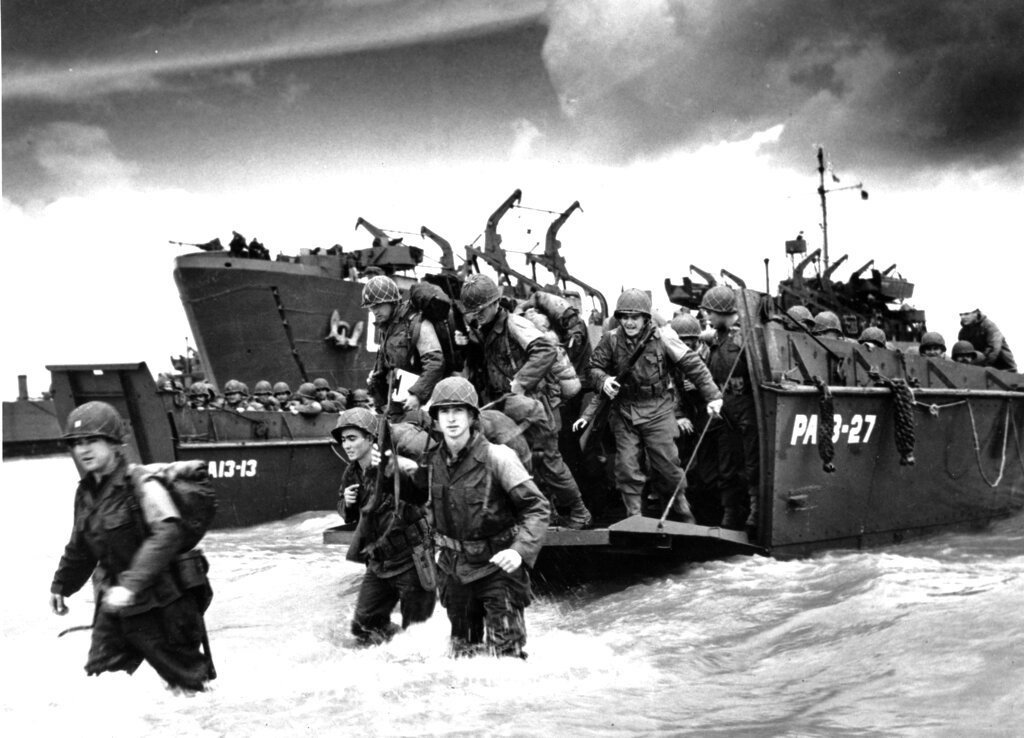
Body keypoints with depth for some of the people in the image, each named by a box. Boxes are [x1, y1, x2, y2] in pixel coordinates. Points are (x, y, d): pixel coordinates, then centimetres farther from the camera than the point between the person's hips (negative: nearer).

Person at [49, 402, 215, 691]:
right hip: (116, 605, 7)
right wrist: (62, 585, 34)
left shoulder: (141, 484, -18)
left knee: (187, 682, 6)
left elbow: (167, 534, -31)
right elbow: (80, 547, 24)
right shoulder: (86, 492, 7)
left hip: (161, 606, -7)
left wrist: (131, 584, -38)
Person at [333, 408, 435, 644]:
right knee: (364, 626, 12)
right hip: (378, 562, 7)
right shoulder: (352, 474, 5)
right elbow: (349, 516, 19)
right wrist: (347, 503, -3)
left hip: (410, 560, -7)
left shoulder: (393, 467, -19)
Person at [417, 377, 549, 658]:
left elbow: (538, 507, -20)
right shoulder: (432, 460, -2)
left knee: (505, 654, -6)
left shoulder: (496, 457, -18)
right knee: (461, 651, 17)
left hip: (496, 566, -5)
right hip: (453, 568, 5)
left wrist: (520, 550, -31)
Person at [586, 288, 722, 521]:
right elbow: (594, 367, 7)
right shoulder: (611, 340, -2)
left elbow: (693, 365, -6)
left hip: (658, 408, -2)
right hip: (624, 411, 2)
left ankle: (683, 516, 20)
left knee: (666, 464, 0)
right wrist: (603, 380, -17)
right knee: (626, 467, -1)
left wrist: (712, 395, -10)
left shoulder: (662, 338, -9)